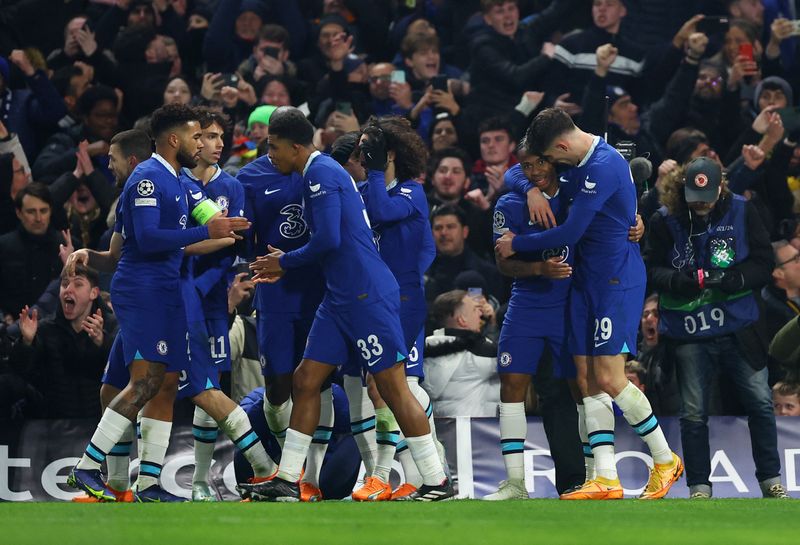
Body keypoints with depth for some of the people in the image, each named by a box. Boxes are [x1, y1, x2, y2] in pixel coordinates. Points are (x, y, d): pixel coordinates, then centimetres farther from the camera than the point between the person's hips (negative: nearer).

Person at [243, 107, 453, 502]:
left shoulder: (321, 173, -13)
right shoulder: (318, 173, 17)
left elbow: (329, 239, -22)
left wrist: (286, 262, -7)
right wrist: (284, 267, 17)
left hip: (368, 297, -10)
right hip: (340, 299, 10)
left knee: (393, 388, -6)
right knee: (305, 381, 9)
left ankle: (436, 482, -1)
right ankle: (286, 481, 13)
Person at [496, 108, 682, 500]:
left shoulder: (603, 167, -19)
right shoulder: (581, 163, 11)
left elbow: (570, 232, -19)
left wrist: (517, 244, -6)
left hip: (618, 280, -9)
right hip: (587, 279, 9)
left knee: (609, 379, -11)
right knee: (588, 378, 2)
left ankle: (665, 460, 6)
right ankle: (606, 480, -1)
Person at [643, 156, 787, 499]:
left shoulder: (741, 212, -2)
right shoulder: (665, 221, -4)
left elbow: (763, 264, -2)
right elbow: (651, 270, -4)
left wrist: (732, 279, -20)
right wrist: (681, 280, -25)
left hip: (738, 328, 1)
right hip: (689, 332, -1)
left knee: (760, 403, 2)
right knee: (693, 412, 3)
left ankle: (771, 481, 14)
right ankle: (699, 487, 13)